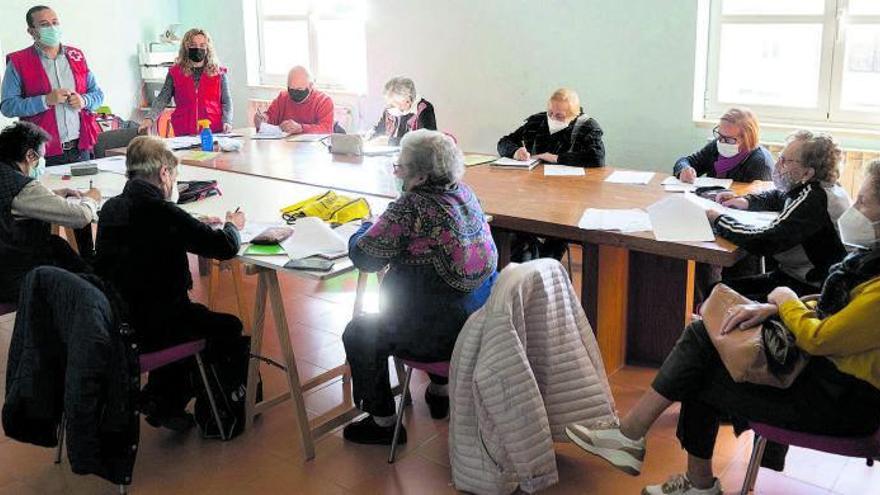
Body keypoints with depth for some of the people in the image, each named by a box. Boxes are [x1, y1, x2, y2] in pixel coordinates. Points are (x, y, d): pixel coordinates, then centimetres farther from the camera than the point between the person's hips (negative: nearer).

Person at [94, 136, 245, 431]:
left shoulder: (111, 208, 3)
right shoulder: (162, 211, -20)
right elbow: (226, 247, -15)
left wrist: (197, 226, 19)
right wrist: (232, 225, 7)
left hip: (111, 322, 8)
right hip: (147, 330, -8)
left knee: (186, 314, 33)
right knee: (229, 328, 15)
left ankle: (158, 396, 33)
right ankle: (166, 404, 20)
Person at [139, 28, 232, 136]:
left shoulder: (218, 72, 6)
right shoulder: (175, 72, 7)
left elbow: (226, 101, 6)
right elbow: (162, 99, 1)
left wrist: (227, 122, -10)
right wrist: (150, 118, -15)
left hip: (214, 131, 0)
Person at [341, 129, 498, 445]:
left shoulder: (413, 206, -23)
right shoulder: (463, 192, 2)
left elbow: (363, 257, -15)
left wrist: (367, 229, 4)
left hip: (447, 331, -9)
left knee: (358, 334, 11)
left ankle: (383, 424, 21)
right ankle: (439, 392, 47)